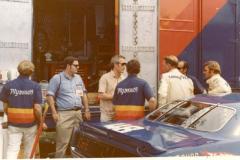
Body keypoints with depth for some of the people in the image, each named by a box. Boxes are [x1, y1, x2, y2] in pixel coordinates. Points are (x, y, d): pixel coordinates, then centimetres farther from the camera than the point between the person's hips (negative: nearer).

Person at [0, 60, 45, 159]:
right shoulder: (35, 86, -10)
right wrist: (41, 122, 3)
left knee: (12, 149, 1)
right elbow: (37, 108, -12)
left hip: (13, 123, 1)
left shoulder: (8, 85, -4)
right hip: (30, 124, -1)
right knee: (29, 151, 15)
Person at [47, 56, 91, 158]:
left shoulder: (78, 78, 15)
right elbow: (50, 96, -6)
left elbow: (83, 94, 22)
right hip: (64, 114, -6)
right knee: (63, 143, -7)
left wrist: (87, 110, 16)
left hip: (78, 113, 6)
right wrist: (54, 112, -13)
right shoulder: (57, 78, -3)